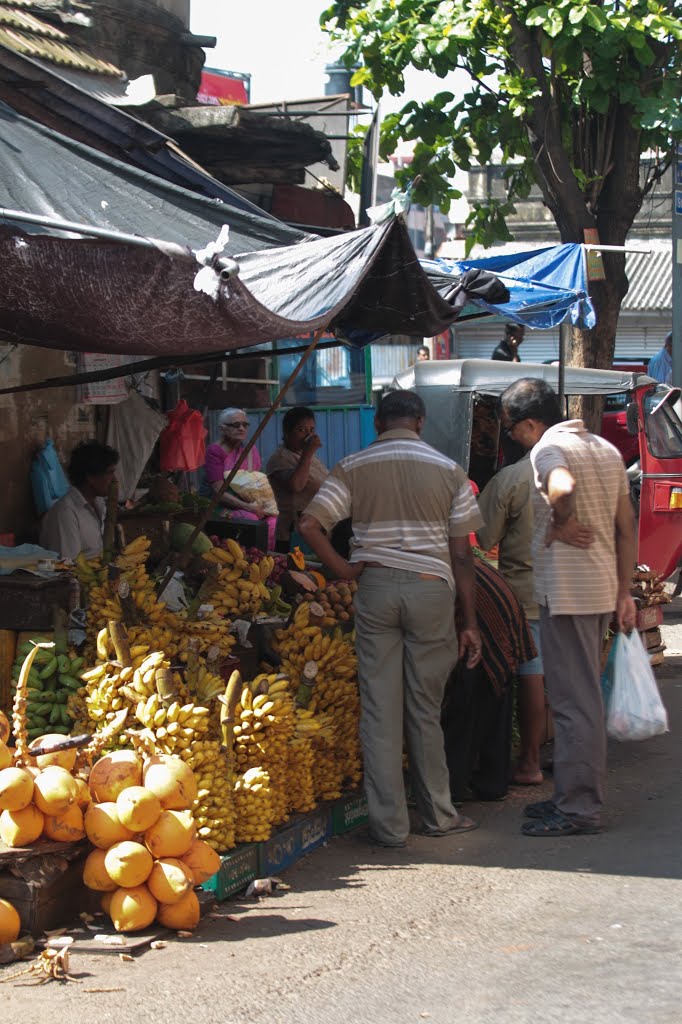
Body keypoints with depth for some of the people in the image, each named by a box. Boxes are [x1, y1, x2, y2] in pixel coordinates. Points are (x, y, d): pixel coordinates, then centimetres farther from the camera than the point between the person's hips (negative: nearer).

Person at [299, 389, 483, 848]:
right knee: (425, 707, 9)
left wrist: (342, 568, 3)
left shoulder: (353, 467, 4)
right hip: (431, 587, 0)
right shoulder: (448, 470, 4)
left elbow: (310, 524, -8)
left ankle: (389, 824, 6)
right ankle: (438, 814, 19)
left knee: (380, 708, 4)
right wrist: (470, 622, 6)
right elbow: (462, 554, 3)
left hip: (375, 587, 0)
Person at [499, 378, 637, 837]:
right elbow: (627, 526, 15)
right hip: (602, 588, 9)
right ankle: (575, 795, 25)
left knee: (574, 701, -5)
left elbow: (563, 488, -36)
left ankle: (580, 809, -1)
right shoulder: (606, 449, 15)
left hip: (566, 589, -9)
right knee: (583, 697, 17)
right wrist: (624, 593, 17)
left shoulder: (549, 447, -11)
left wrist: (561, 524, -16)